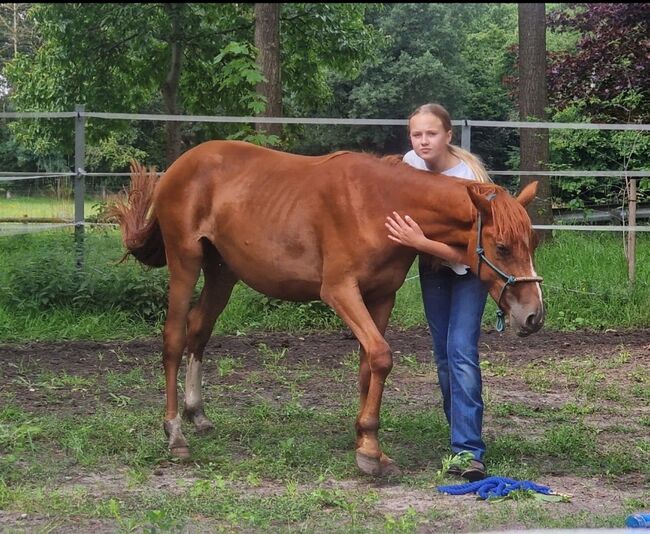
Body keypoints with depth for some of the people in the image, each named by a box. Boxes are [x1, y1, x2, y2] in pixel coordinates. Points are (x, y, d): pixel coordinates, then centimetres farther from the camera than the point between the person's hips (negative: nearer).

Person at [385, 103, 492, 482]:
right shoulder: (412, 163, -12)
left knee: (462, 351, -19)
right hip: (432, 268, 6)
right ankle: (463, 436, 20)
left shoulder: (468, 177, -29)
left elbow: (467, 252, -32)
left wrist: (420, 241, -43)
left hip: (469, 266, -6)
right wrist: (406, 235, -6)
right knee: (444, 353, 6)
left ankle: (469, 452, -21)